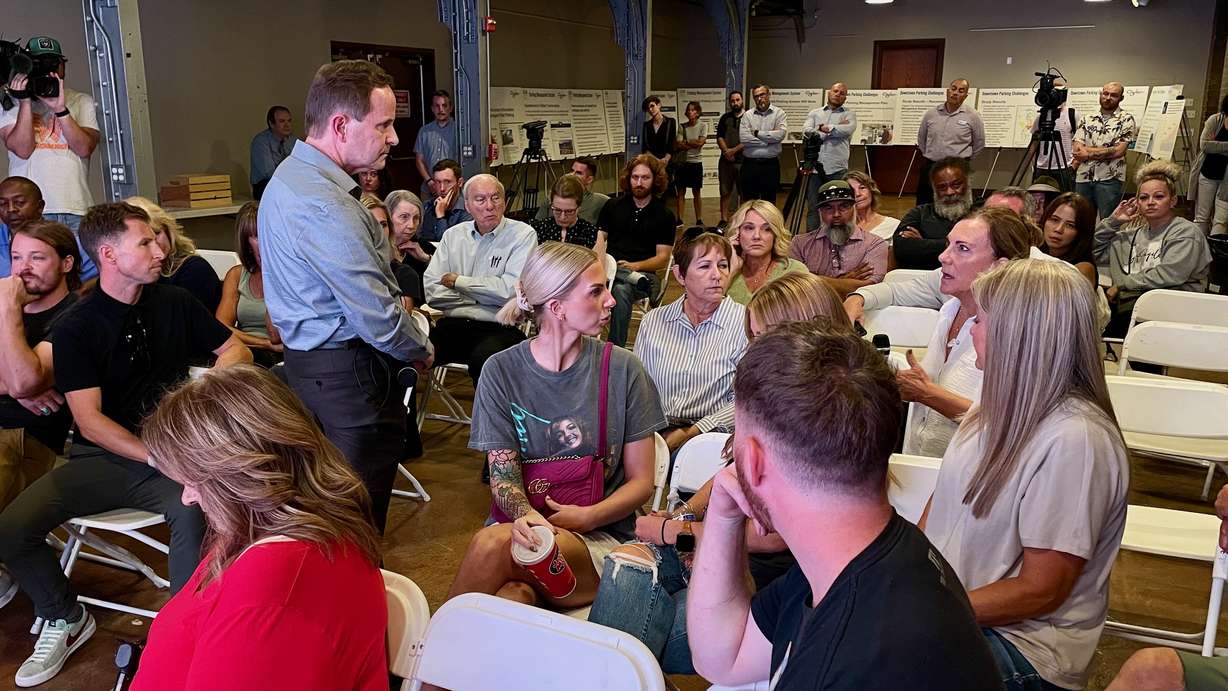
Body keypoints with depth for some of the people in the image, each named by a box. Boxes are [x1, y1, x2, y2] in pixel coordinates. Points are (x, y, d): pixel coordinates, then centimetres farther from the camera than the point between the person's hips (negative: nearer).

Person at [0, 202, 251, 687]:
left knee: (193, 512, -33)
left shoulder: (176, 303, 3)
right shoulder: (75, 328, -4)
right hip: (101, 457, 1)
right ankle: (66, 620, 12)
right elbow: (90, 422, -9)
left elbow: (236, 350, 11)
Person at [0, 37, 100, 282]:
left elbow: (84, 148, -2)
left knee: (90, 276, -5)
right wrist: (26, 101, -8)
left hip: (77, 210, 1)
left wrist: (61, 109, -13)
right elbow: (23, 149, -5)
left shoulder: (82, 102, 13)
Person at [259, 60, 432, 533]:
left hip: (309, 358, 11)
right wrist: (421, 349, -6)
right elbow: (376, 318, -24)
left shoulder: (292, 176, 8)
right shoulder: (324, 205, -26)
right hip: (350, 372, -11)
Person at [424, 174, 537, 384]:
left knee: (484, 358, -36)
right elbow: (431, 290, 4)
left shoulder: (523, 235, 2)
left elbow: (511, 290, -12)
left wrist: (458, 281, -1)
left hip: (500, 328, -3)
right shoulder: (453, 235, 14)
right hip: (454, 324, 4)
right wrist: (483, 298, -4)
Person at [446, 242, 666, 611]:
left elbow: (641, 482, 3)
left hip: (600, 536, -1)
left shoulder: (622, 369, -1)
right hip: (527, 523, 1)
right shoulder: (501, 371, 0)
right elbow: (502, 473, -3)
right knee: (514, 596, -35)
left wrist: (585, 517, -14)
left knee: (492, 544, -31)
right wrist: (526, 514, -26)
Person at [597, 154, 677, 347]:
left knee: (621, 290, -36)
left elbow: (662, 258, 3)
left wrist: (635, 266, -15)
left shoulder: (664, 215, 8)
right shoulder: (614, 206, 17)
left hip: (643, 272, -2)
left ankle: (616, 350, -31)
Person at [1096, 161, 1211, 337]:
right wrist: (1113, 221, 18)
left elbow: (1167, 275, -10)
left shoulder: (1186, 233, 5)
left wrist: (1121, 285, -6)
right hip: (1128, 300, 6)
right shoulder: (1135, 234, 26)